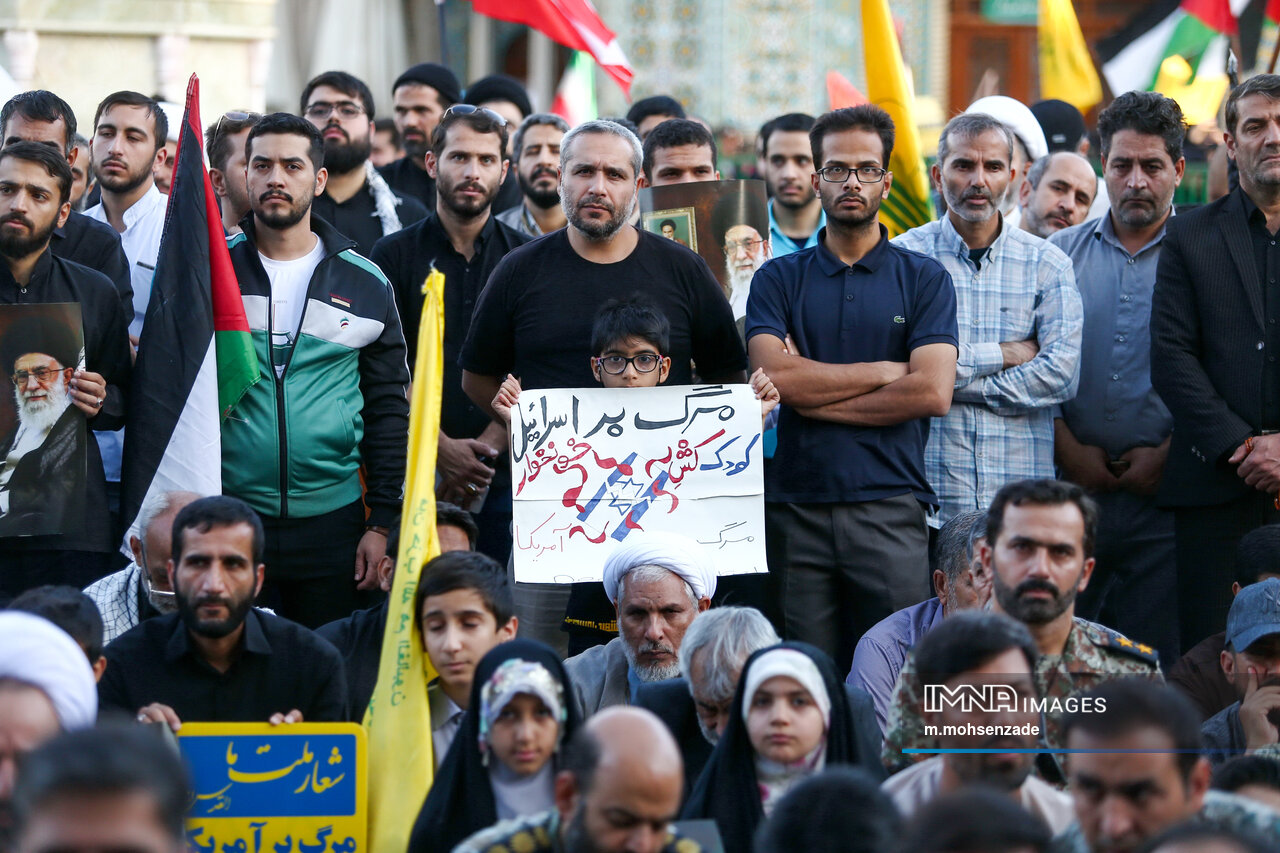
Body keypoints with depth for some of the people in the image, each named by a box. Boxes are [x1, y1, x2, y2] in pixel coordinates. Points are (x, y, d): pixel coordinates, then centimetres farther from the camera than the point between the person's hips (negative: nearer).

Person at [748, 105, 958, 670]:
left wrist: (818, 398, -4)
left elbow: (932, 392, -6)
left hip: (890, 507, -1)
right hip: (796, 508, 1)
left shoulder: (924, 279, 8)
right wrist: (887, 371, -4)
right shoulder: (778, 279, 10)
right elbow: (776, 377, -6)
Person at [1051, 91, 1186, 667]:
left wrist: (1169, 455, -10)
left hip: (1164, 491, -2)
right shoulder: (1061, 254, 11)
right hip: (1070, 485, 2)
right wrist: (1069, 449, -4)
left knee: (1153, 654, -3)